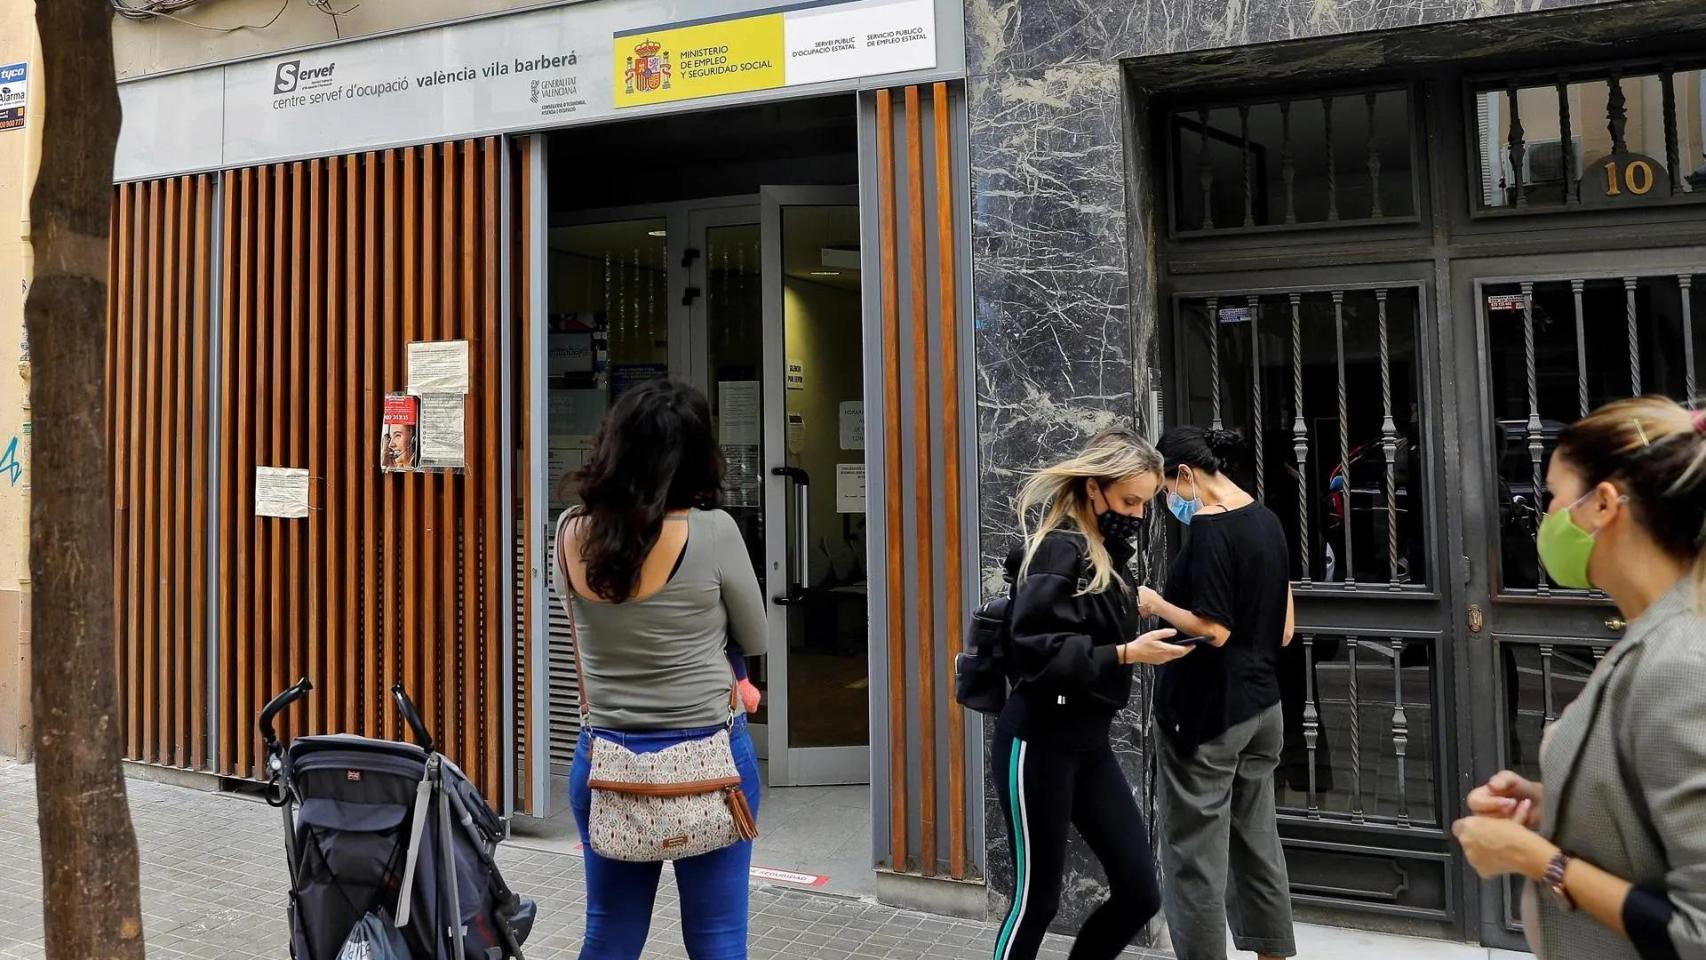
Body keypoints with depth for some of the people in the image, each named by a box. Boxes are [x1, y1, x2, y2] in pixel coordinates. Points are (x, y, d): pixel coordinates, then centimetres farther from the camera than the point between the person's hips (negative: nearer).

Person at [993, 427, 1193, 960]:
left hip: (1090, 742, 8)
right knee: (1037, 899, 3)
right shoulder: (1059, 549, -16)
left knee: (1139, 895, 8)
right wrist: (1125, 654, -27)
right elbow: (1034, 650, -24)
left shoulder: (1106, 551, 10)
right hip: (1039, 745, -8)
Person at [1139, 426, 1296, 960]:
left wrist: (1156, 605, -8)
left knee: (1194, 854, 0)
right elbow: (1284, 629, 13)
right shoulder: (1267, 520, 9)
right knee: (1257, 841, 18)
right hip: (1260, 704, 9)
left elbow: (1213, 630, -21)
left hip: (1207, 713, -9)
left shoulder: (1209, 528, -17)